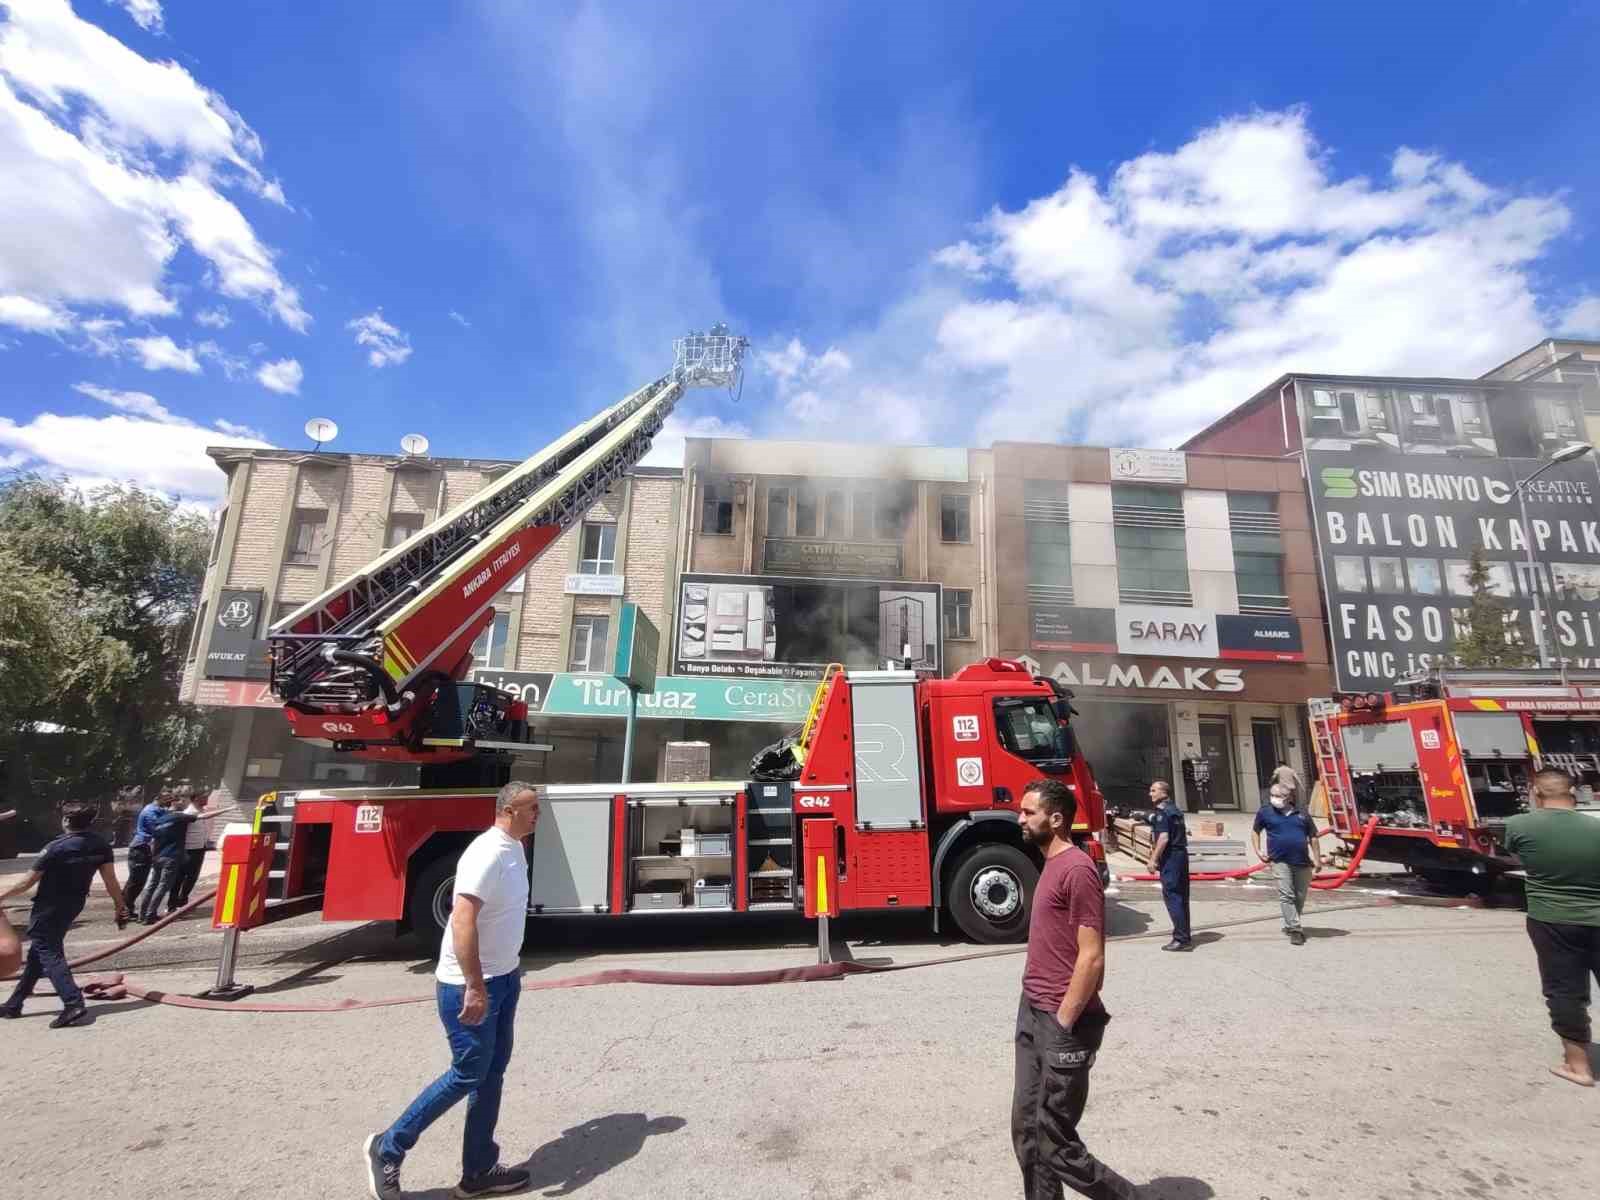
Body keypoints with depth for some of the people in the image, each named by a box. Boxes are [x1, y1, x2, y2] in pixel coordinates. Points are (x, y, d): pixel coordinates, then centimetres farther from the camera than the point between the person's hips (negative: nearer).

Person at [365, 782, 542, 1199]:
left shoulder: (515, 849, 6)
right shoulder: (486, 853, -24)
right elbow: (463, 922, -29)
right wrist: (475, 988, -30)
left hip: (504, 978, 9)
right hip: (468, 984, -9)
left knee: (492, 1072, 14)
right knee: (468, 1074, 3)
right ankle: (388, 1148, 21)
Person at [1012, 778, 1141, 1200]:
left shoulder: (1077, 869, -18)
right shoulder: (1051, 864, 10)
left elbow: (1092, 959, -20)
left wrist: (1061, 1025, -17)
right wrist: (1036, 1012, 16)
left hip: (1060, 1024, -9)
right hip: (1032, 1012, 9)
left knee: (1054, 1143, 4)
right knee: (1026, 1134, 15)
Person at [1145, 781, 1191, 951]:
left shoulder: (1161, 812, -14)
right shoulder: (1175, 810, 16)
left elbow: (1164, 838, -21)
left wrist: (1154, 859, -18)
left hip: (1170, 857, -10)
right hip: (1182, 854, 10)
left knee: (1171, 896, -6)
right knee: (1181, 896, 14)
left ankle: (1181, 939, -6)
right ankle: (1185, 936, 20)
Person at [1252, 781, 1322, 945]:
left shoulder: (1301, 814, 8)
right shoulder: (1265, 812, 3)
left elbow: (1312, 837, 15)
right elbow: (1255, 831, 14)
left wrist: (1317, 858, 7)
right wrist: (1258, 851, 4)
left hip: (1302, 862, 3)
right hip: (1280, 862, -3)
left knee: (1300, 897, 11)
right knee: (1287, 896, -9)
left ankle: (1289, 925, 27)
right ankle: (1295, 929, -8)